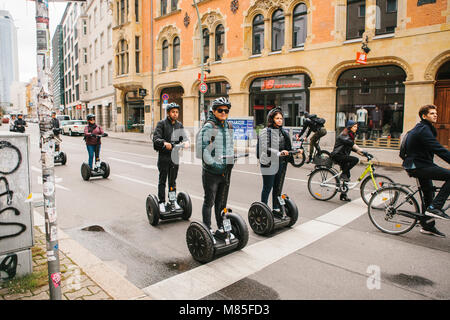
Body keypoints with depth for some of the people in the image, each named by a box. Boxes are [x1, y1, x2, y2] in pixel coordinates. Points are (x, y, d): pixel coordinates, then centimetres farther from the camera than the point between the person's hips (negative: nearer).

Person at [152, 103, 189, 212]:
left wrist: (186, 141, -21)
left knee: (173, 181, 13)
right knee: (162, 180, 3)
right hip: (164, 156, -4)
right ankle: (161, 202, 11)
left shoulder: (179, 125, 10)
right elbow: (156, 138, -14)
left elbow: (183, 136, 3)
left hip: (175, 156, 4)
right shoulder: (161, 124, -5)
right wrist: (164, 143, -34)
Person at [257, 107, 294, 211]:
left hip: (281, 164, 7)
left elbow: (287, 148, 19)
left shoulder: (283, 132, 12)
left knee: (278, 188, 14)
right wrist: (279, 153, -30)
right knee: (267, 188, 2)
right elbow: (266, 149, -19)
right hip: (269, 164, -6)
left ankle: (276, 209, 27)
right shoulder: (266, 132, -9)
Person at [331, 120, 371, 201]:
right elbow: (352, 145, -26)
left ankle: (343, 195, 14)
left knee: (347, 176, 7)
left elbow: (353, 148, 13)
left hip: (343, 156, 9)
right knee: (355, 159, -28)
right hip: (337, 155, -9)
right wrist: (363, 151, -32)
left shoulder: (350, 136, 17)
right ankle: (343, 175, -15)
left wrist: (363, 154, 2)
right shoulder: (344, 135, -14)